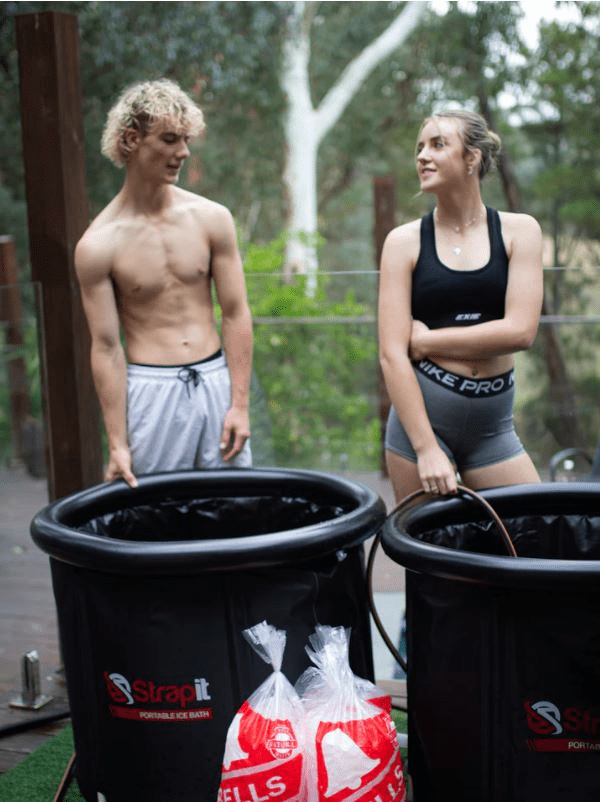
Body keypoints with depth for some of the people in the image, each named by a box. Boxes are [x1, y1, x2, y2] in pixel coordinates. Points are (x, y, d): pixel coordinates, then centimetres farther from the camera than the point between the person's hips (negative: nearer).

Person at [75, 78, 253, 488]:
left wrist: (240, 404, -3)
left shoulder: (211, 218, 0)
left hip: (217, 381, 3)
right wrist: (118, 444, -7)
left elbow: (236, 314, 2)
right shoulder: (98, 245, -7)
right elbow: (106, 347, -6)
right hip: (149, 391, -2)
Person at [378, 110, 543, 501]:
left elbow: (520, 330, -10)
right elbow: (392, 354, -9)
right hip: (419, 414, -1)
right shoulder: (405, 241, -2)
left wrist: (426, 340, -10)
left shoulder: (518, 231, 2)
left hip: (492, 425, 2)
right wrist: (426, 449, -16)